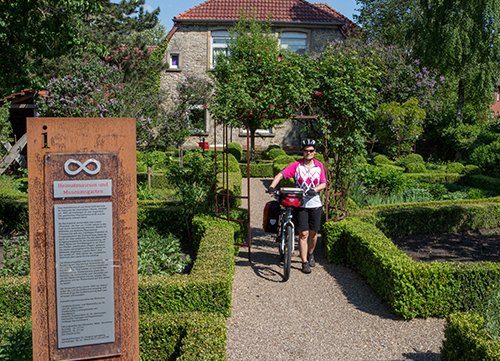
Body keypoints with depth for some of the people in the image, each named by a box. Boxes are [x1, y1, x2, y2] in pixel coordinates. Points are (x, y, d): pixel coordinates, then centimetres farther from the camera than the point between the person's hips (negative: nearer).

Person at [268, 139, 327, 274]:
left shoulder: (319, 165, 6)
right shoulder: (296, 165, -2)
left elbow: (323, 184, 2)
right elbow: (281, 175, -11)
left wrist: (314, 189, -18)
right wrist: (272, 186, -27)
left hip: (315, 203, 2)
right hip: (300, 203, -2)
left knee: (313, 233, 10)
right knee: (303, 234, -5)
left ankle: (310, 254, 36)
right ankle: (304, 262, 3)